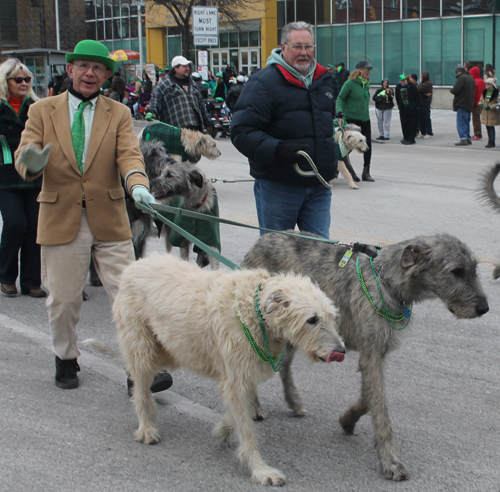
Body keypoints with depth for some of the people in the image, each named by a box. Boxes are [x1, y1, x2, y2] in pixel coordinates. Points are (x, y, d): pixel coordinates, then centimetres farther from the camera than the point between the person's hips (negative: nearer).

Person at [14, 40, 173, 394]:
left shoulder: (118, 114, 8)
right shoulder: (42, 111, 7)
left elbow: (129, 154, -6)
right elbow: (23, 157, 0)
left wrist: (137, 184, -28)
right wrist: (32, 163, -26)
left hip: (109, 220, 0)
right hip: (61, 219, 0)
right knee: (64, 298, 9)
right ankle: (66, 359, 31)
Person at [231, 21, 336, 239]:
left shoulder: (324, 80, 14)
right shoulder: (264, 82, -9)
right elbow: (242, 132, -16)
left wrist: (332, 154, 21)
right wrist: (277, 150, -29)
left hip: (318, 186, 6)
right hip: (278, 186, -5)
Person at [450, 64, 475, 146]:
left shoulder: (461, 78, -13)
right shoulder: (471, 78, 16)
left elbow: (455, 90, -21)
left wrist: (451, 89, 2)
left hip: (462, 104, -9)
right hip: (470, 104, 9)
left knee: (461, 123, -7)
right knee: (467, 122, 15)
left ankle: (463, 139, -12)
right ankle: (468, 138, 16)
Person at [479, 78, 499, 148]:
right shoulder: (484, 91, 9)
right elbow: (481, 100, 20)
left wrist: (491, 107, -21)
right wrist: (480, 104, -3)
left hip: (493, 113, -6)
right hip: (485, 113, 6)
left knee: (491, 127, -7)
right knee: (488, 127, 10)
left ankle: (492, 143, -5)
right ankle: (490, 142, 20)